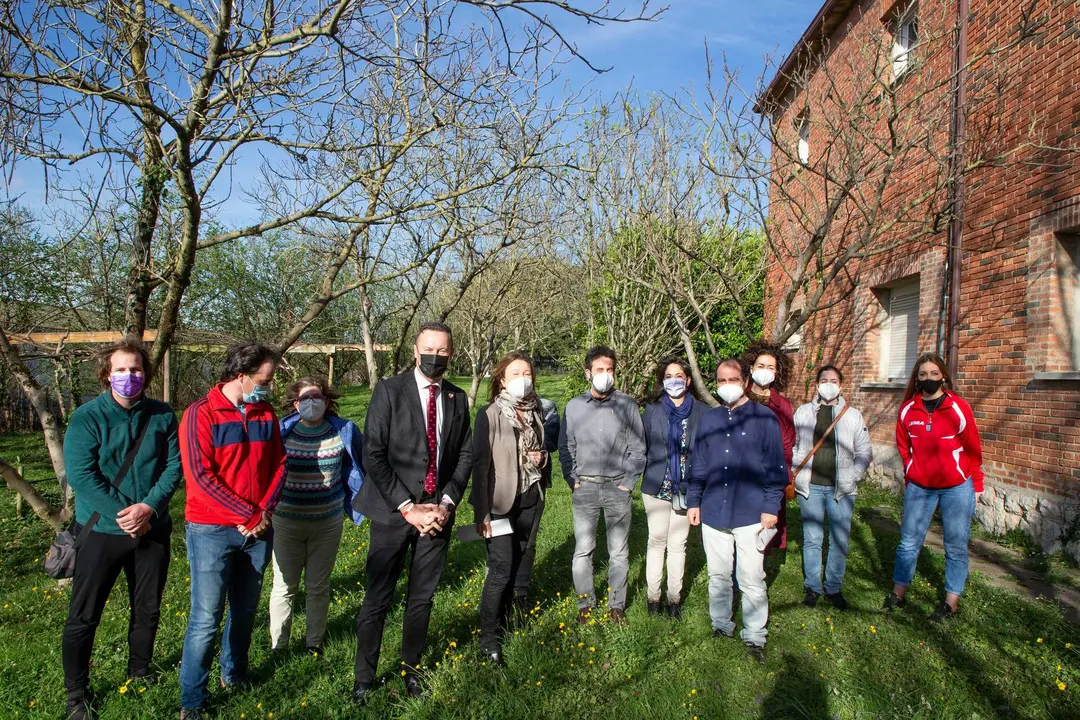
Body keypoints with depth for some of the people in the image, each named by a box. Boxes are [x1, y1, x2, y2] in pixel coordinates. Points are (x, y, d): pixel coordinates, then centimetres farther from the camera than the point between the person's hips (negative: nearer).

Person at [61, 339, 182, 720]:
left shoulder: (163, 416, -2)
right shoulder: (86, 417, -10)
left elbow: (174, 465, -4)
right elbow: (81, 474, -16)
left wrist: (149, 506, -18)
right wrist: (121, 514, -21)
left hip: (153, 529, 3)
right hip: (102, 530, -3)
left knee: (148, 610, 16)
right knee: (84, 616, 7)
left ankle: (140, 674, 38)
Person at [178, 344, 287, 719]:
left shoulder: (265, 413, 4)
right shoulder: (201, 413, -12)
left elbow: (278, 465, 7)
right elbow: (200, 474, -17)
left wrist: (264, 511, -7)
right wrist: (246, 514, -15)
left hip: (258, 530, 5)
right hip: (212, 531, -5)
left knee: (245, 609, 16)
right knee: (206, 618, 0)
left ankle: (234, 673, 36)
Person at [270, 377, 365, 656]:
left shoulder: (345, 431, -6)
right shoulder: (280, 431, -9)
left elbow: (359, 468, 8)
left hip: (328, 523, 1)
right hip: (286, 522, -1)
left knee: (319, 587, 14)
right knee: (284, 587, 10)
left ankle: (315, 643, 30)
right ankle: (278, 646, 27)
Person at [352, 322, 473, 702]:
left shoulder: (458, 398, 6)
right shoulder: (389, 390, -7)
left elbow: (465, 455, 8)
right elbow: (373, 455, -11)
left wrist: (446, 504, -5)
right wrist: (408, 508, -15)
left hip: (437, 513, 3)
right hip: (394, 512, -3)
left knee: (422, 599, 14)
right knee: (378, 599, 5)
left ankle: (411, 667, 33)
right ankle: (364, 677, 24)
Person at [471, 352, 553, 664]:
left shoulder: (536, 413, 6)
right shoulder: (490, 415, -11)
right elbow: (480, 464, -13)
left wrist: (542, 459, -4)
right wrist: (482, 513, -17)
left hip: (531, 501, 5)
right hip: (501, 502, -5)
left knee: (516, 565, 12)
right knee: (501, 569, -5)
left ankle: (503, 622, 29)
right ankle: (488, 639, 10)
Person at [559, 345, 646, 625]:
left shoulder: (627, 405, -1)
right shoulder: (574, 406, 3)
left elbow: (638, 448, 3)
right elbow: (565, 448, 10)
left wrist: (628, 483, -2)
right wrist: (573, 480, 3)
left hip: (617, 487, 0)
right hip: (585, 487, 1)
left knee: (619, 552, 8)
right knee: (583, 550, 5)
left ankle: (617, 604, 23)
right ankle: (585, 603, 21)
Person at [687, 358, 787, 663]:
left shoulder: (764, 418, -3)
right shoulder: (709, 419, 9)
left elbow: (776, 466, -2)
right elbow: (698, 464, 14)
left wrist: (771, 506, -6)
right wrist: (693, 501, 12)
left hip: (751, 515, -4)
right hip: (713, 513, 4)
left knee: (752, 580, 2)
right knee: (718, 576, 15)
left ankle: (754, 637, 18)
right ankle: (721, 627, 31)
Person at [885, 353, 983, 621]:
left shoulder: (958, 408, -9)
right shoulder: (908, 409, -2)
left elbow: (973, 448, 0)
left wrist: (976, 485, 5)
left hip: (956, 486, -2)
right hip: (918, 486, 2)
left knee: (956, 546, 7)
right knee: (908, 542, 7)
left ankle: (951, 602, 20)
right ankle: (898, 594, 21)